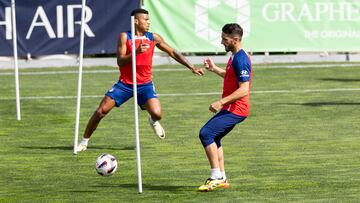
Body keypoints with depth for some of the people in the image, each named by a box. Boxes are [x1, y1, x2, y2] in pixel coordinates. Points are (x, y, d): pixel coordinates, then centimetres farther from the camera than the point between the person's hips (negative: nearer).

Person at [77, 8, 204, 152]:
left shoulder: (153, 38, 1)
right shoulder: (125, 37, -7)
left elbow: (173, 53, 9)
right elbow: (120, 61, -15)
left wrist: (191, 67, 4)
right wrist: (136, 52, -31)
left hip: (145, 85, 1)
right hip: (125, 83, -1)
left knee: (157, 114, -21)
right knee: (101, 111, -8)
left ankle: (153, 122, 18)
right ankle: (84, 141, 9)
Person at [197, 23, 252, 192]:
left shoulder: (241, 59, -19)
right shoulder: (235, 56, 13)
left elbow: (244, 89, -26)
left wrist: (221, 102, -27)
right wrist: (214, 69, 27)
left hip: (235, 109, -11)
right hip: (230, 108, 11)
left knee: (206, 133, -17)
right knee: (213, 138, 16)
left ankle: (216, 177, -15)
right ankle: (222, 179, 19)